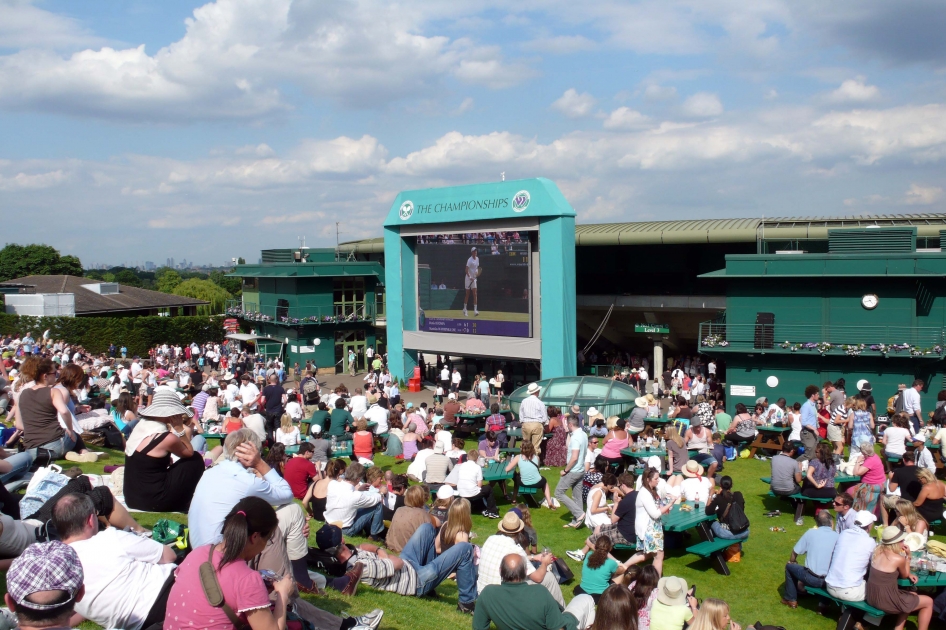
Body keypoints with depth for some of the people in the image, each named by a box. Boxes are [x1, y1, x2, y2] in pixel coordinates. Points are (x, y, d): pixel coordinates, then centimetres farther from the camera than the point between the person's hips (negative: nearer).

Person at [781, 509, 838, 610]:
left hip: (812, 579, -2)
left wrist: (792, 561, 27)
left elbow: (794, 553, 5)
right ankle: (824, 604, 29)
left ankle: (791, 599, 32)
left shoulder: (811, 533, -5)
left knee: (790, 566, 25)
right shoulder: (838, 536, -4)